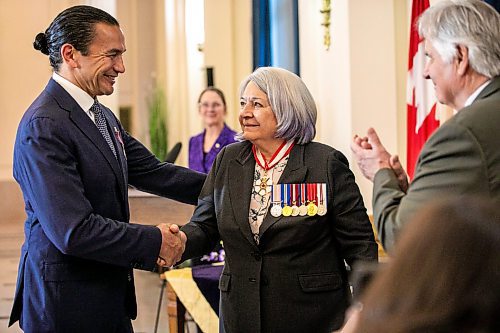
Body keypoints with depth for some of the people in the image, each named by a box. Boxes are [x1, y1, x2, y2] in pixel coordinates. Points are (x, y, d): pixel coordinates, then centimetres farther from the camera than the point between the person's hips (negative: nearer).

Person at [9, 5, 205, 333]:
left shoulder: (103, 116, 9)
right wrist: (154, 242, -17)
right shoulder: (44, 127, -20)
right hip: (66, 304, -9)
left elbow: (152, 171, 13)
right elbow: (73, 231, -26)